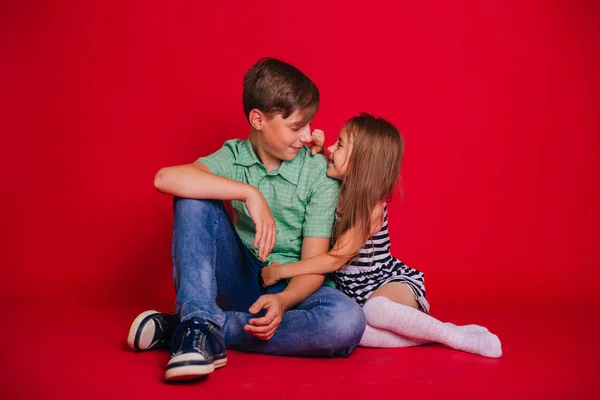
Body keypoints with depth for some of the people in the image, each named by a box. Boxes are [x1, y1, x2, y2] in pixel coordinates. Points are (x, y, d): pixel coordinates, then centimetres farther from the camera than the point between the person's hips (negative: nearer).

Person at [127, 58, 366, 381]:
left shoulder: (319, 173, -7)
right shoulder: (233, 157, -4)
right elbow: (165, 178, -25)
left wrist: (283, 301, -32)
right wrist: (248, 193, -32)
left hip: (291, 288, 0)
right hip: (239, 280, 0)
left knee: (349, 321, -34)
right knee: (194, 198, -19)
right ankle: (200, 321, -30)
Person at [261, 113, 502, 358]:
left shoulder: (371, 208, -20)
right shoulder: (336, 192, 1)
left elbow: (335, 259, -21)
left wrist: (280, 271, -18)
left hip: (394, 282, -6)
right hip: (354, 293, 6)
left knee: (375, 309, -41)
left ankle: (455, 336, -22)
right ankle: (427, 335, -21)